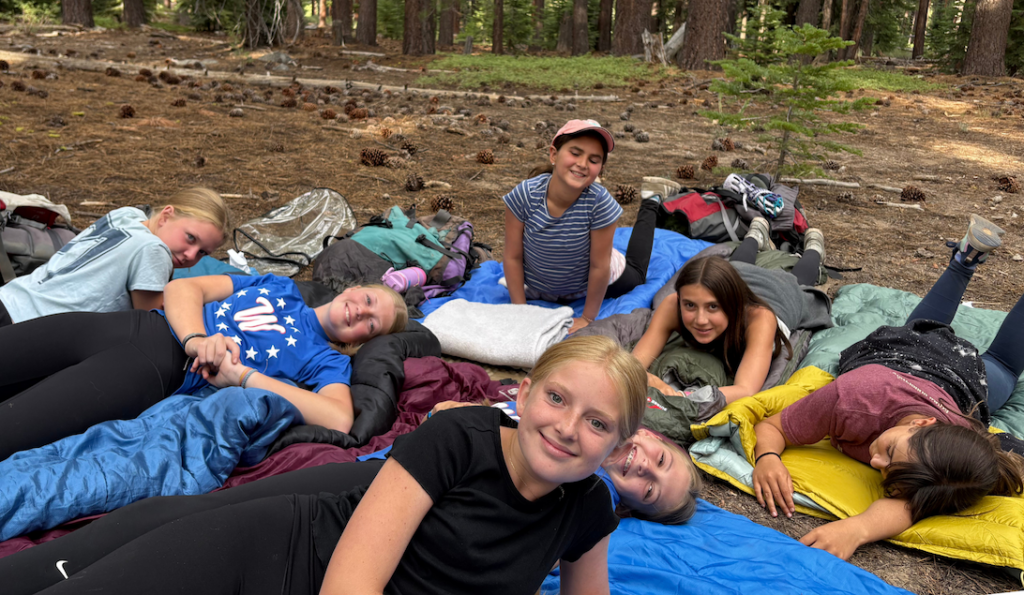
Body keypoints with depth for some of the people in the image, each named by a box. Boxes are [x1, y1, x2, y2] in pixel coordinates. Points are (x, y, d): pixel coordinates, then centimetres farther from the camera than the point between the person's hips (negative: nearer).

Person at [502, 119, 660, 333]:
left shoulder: (600, 202, -36)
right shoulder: (524, 195, -32)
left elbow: (599, 267, -24)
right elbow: (513, 258, -21)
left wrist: (588, 318, -16)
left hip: (590, 285, 0)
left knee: (635, 275, 31)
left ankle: (648, 210, 48)